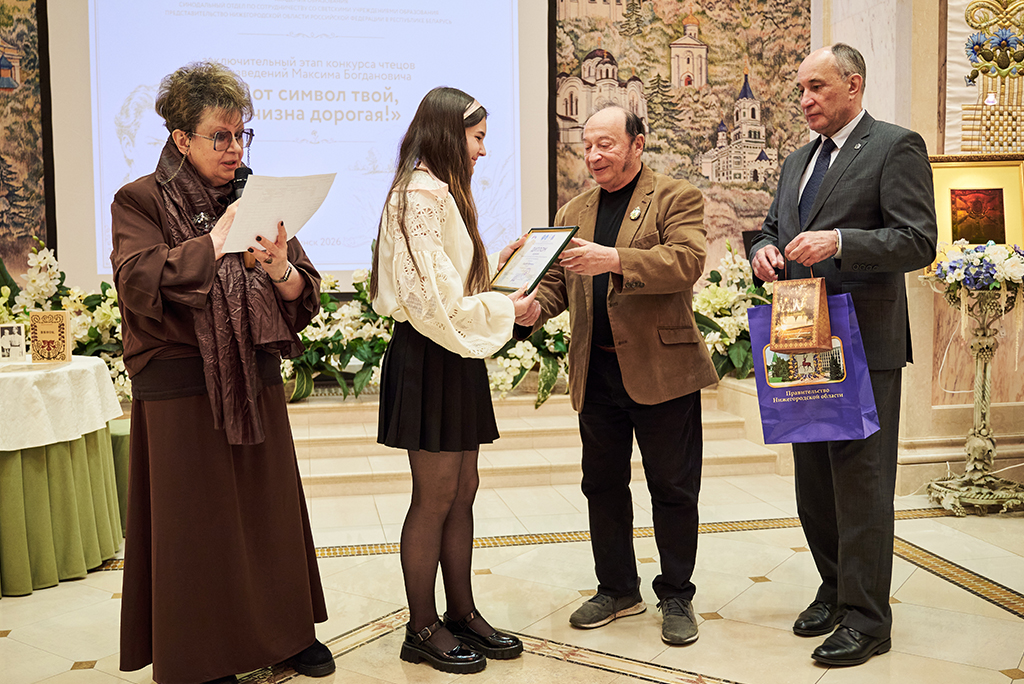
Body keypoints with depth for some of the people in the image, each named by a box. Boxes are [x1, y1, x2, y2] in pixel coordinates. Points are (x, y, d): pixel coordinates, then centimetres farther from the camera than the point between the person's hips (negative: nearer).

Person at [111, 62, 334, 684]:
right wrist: (216, 243, -27)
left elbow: (305, 297, 4)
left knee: (272, 509, 11)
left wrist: (281, 269, -18)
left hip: (256, 381, 4)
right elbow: (139, 283, -20)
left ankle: (287, 630, 27)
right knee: (196, 522, 4)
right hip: (181, 387, -4)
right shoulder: (142, 201, -1)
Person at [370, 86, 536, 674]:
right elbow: (435, 298, -20)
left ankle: (462, 613, 24)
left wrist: (497, 265, 10)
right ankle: (423, 629, 14)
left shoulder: (443, 193, 18)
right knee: (435, 497, -1)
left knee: (462, 493, 13)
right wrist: (505, 308, -11)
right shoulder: (422, 194, -15)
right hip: (428, 360, -10)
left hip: (455, 358, 10)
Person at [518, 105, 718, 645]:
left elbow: (687, 261, -19)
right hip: (596, 373, 6)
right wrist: (533, 306, -11)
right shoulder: (574, 212, 15)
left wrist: (614, 259, -29)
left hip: (662, 370, -5)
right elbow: (556, 280, 11)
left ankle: (676, 596, 22)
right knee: (602, 485, 14)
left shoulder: (677, 199, -2)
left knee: (672, 489, 5)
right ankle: (617, 589, 30)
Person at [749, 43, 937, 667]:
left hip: (864, 343, -7)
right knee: (814, 480, 14)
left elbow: (918, 241, -13)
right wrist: (765, 251, -1)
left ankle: (867, 618, 9)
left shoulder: (896, 146, -5)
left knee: (861, 481, -3)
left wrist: (838, 242, -25)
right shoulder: (799, 160, 18)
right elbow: (772, 230, 23)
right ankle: (835, 589, 30)